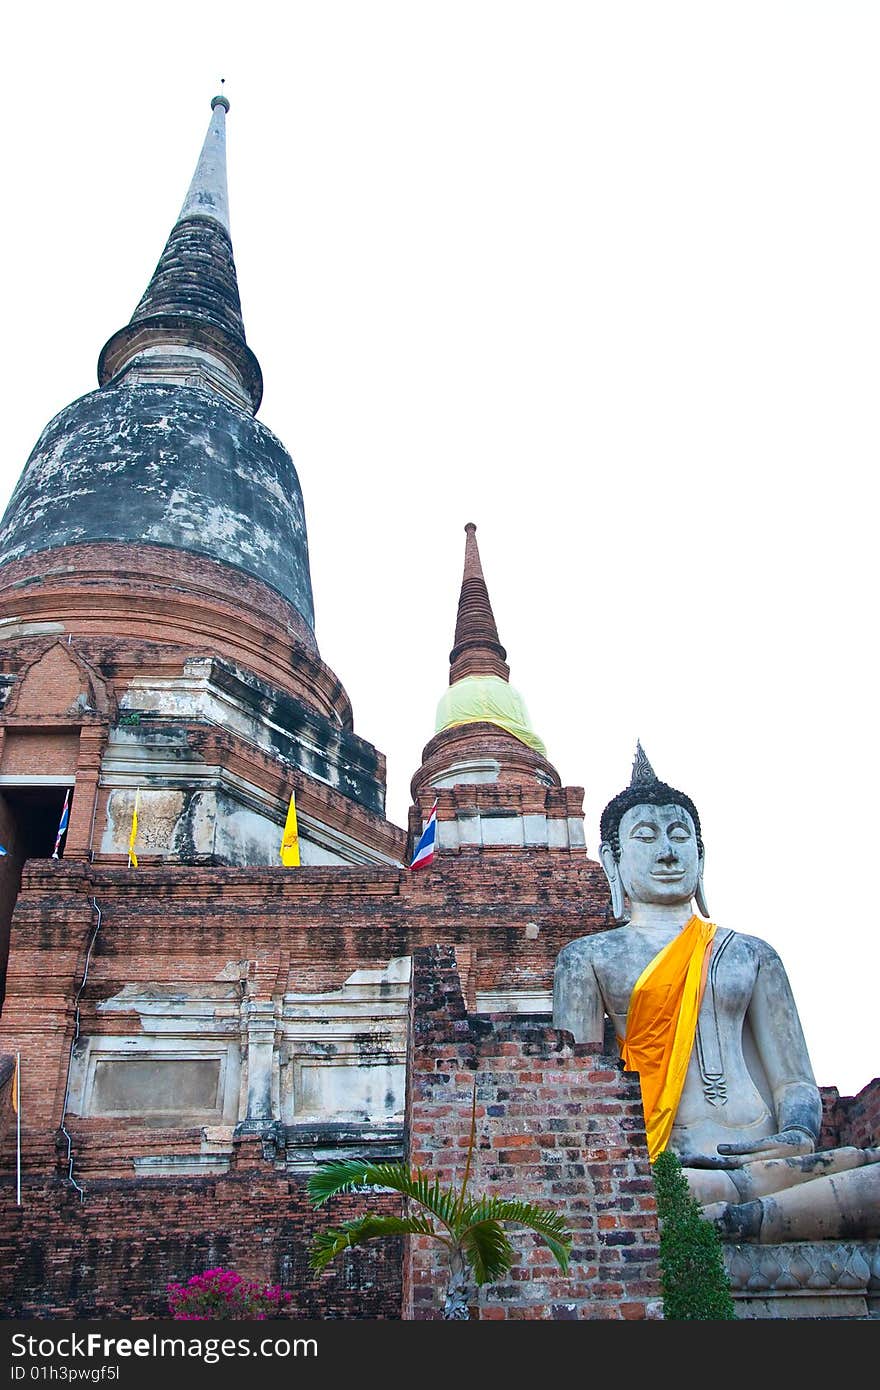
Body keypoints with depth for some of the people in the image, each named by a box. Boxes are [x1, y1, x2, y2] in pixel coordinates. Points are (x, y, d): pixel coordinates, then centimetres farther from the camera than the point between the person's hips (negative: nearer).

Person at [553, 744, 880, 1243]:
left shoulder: (750, 954, 22)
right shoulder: (587, 957, 14)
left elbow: (795, 1077, 15)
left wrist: (799, 1137, -9)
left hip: (764, 1154, 3)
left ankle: (730, 1219, -28)